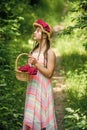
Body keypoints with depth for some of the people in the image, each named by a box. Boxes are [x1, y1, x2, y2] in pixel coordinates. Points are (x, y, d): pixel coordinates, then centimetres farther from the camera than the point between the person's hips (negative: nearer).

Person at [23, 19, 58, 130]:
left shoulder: (50, 53, -7)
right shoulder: (34, 51, 12)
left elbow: (49, 73, -13)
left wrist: (36, 63, -19)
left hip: (43, 88, -6)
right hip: (32, 87, 6)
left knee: (42, 115, -5)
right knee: (31, 116, 5)